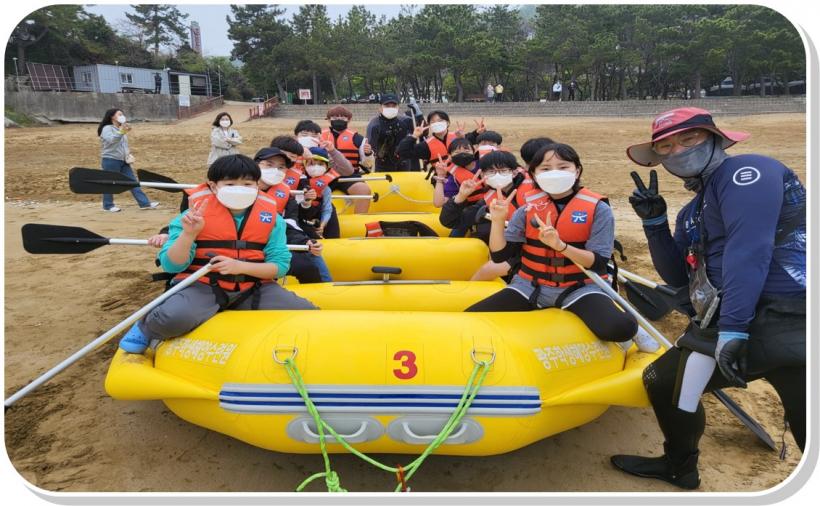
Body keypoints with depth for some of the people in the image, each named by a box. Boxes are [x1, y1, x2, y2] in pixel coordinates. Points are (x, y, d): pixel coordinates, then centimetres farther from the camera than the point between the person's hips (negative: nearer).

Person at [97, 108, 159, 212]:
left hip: (123, 161, 8)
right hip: (110, 161, -8)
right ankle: (108, 206, 13)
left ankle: (144, 203, -1)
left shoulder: (121, 129, 19)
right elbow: (112, 140, -29)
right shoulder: (107, 129, -9)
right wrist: (121, 131, -42)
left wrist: (128, 154, 10)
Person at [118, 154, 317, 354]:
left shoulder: (271, 216, 1)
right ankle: (146, 328, 6)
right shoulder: (196, 214, -5)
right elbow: (171, 266, -6)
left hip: (252, 288, 3)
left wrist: (240, 266, -18)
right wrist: (188, 234, -24)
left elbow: (280, 264, -3)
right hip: (202, 285, -3)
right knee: (174, 318, -35)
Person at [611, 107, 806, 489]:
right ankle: (679, 468, 37)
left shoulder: (746, 171, -7)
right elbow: (677, 276, 19)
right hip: (725, 326, 9)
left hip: (788, 326, -8)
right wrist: (654, 222, 7)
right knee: (663, 382, 16)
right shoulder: (692, 212, 20)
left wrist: (733, 327, -23)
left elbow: (749, 249, -19)